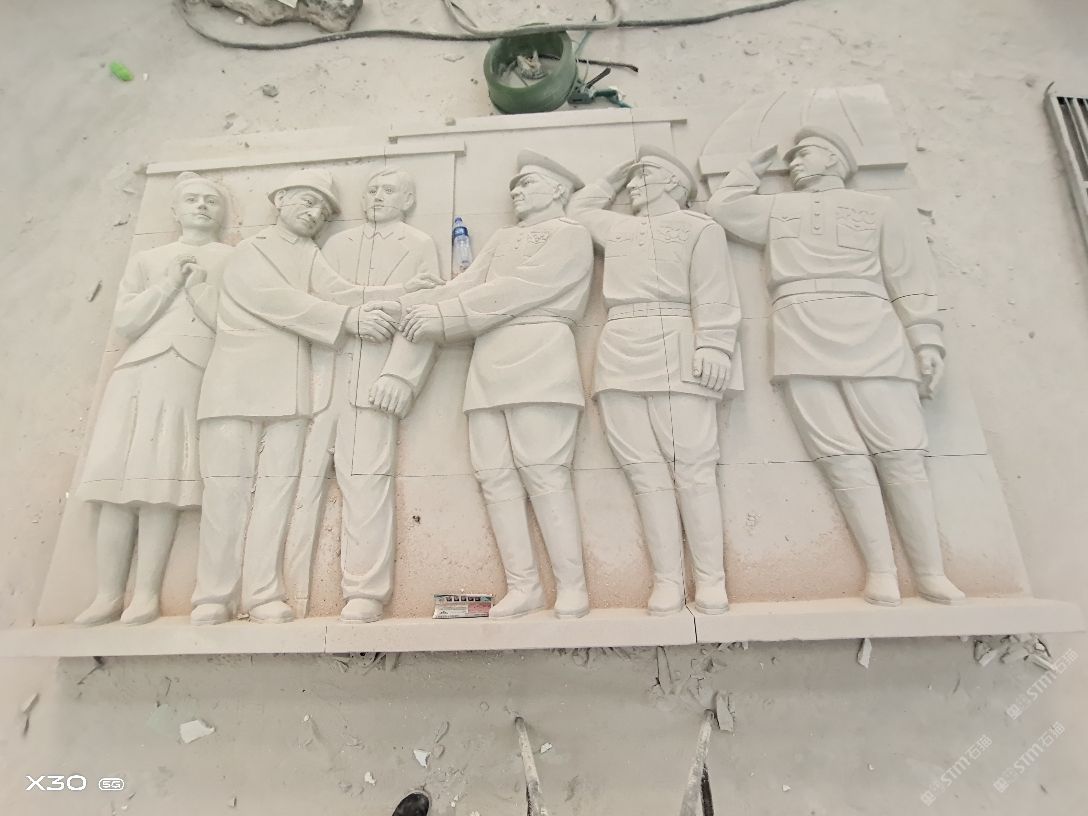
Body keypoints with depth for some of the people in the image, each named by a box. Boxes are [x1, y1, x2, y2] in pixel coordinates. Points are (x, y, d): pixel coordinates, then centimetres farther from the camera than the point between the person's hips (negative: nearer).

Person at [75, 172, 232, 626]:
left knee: (160, 486, -10)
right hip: (137, 373, 3)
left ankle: (146, 595, -6)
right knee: (118, 485, -3)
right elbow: (123, 322, 9)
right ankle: (108, 595, 3)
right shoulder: (147, 260, 21)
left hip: (193, 376, -3)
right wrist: (168, 284, 1)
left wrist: (199, 284, -3)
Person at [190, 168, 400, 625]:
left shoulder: (311, 255, 22)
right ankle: (214, 595, 3)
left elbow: (334, 291, 0)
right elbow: (280, 300, -8)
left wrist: (374, 305, -21)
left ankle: (264, 595, -2)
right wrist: (350, 319, -18)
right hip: (237, 383, -3)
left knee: (277, 487, -4)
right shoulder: (248, 252, 11)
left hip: (288, 387, 3)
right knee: (227, 486, -4)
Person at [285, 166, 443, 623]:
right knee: (302, 478, -3)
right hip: (322, 371, 4)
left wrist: (399, 374, -12)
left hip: (375, 375, -3)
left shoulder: (420, 245, 16)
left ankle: (365, 594, -5)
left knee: (366, 481, -10)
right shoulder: (336, 244, 28)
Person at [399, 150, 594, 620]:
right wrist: (407, 308, 0)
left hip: (537, 360, -6)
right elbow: (464, 284, 14)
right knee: (495, 476, 0)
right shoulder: (502, 238, 28)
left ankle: (571, 586, -1)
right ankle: (522, 587, 6)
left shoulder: (570, 234, 6)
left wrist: (444, 316, -10)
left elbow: (515, 290, -7)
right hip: (488, 366, 7)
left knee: (543, 472, -11)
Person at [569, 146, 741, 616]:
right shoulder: (616, 228, 27)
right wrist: (614, 176, 37)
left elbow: (713, 295, -1)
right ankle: (667, 582, 1)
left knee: (692, 470, -8)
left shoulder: (699, 227, 12)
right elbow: (580, 207, 45)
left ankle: (711, 580, 0)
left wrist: (713, 346, -14)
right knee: (646, 472, -2)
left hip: (675, 358, -4)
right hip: (620, 360, 5)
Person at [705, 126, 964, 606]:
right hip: (804, 342, 1)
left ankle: (930, 573, 1)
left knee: (901, 454, -7)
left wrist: (926, 340, 2)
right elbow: (721, 206, 24)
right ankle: (881, 571, -4)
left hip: (872, 338, 0)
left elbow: (908, 280, 12)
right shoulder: (776, 208, 26)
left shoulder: (877, 208, 20)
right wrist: (751, 168, 32)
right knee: (844, 458, -8)